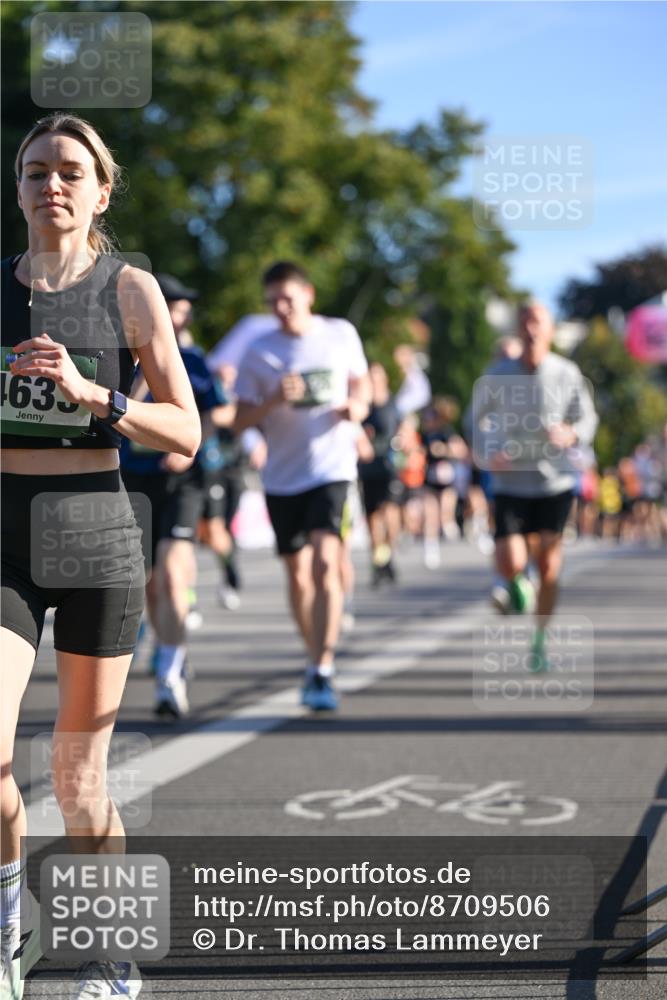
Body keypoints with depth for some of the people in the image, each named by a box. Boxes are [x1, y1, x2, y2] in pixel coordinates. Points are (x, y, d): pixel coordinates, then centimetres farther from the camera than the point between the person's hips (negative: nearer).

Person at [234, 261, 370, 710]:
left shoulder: (341, 334, 2)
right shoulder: (259, 352, 0)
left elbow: (361, 383, 17)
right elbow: (241, 420, 0)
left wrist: (357, 406, -5)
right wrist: (274, 400, -18)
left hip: (332, 467, -2)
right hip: (282, 476, 2)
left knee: (325, 564, -19)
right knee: (298, 575, 11)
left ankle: (323, 672, -21)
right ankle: (317, 659, 30)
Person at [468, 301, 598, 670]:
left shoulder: (567, 373, -3)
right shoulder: (498, 375, -3)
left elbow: (587, 418, 7)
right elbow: (477, 418, 11)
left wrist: (572, 434, -16)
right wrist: (486, 453, -7)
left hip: (555, 483, 0)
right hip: (510, 484, 0)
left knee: (548, 567, 2)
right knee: (510, 564, -15)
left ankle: (540, 641, 21)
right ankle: (518, 582, 24)